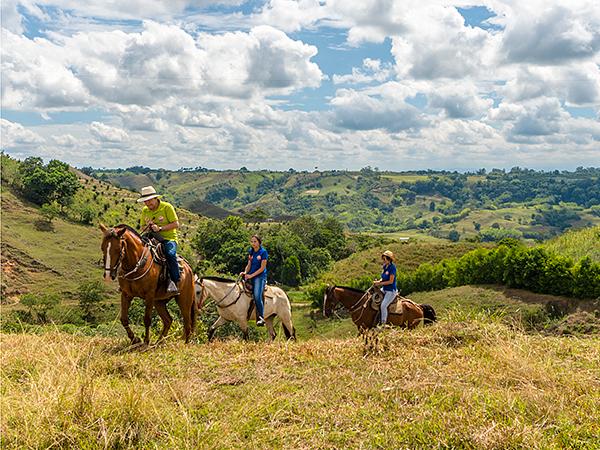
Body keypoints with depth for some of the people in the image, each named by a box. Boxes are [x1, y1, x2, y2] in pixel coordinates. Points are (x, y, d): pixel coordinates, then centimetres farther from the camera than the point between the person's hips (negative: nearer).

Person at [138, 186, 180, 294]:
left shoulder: (167, 207, -4)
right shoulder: (145, 210, 12)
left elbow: (176, 224, -9)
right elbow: (142, 227, 18)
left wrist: (160, 228, -19)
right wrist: (147, 227, -7)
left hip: (168, 239, -5)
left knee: (170, 254, -35)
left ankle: (174, 282, -25)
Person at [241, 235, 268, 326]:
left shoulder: (263, 252, -6)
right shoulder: (251, 252, 14)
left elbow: (262, 268, -10)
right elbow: (249, 265, 15)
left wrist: (251, 275, -16)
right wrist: (245, 272, -5)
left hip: (260, 276, -7)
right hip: (250, 276, 7)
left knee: (257, 296, -23)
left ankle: (261, 318, -17)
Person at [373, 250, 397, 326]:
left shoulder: (392, 267, -18)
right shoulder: (384, 266, 7)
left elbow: (391, 281, -20)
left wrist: (380, 283, -18)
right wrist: (379, 281, -4)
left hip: (391, 291, -9)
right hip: (384, 289, 10)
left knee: (383, 305, -20)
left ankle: (383, 324, -11)